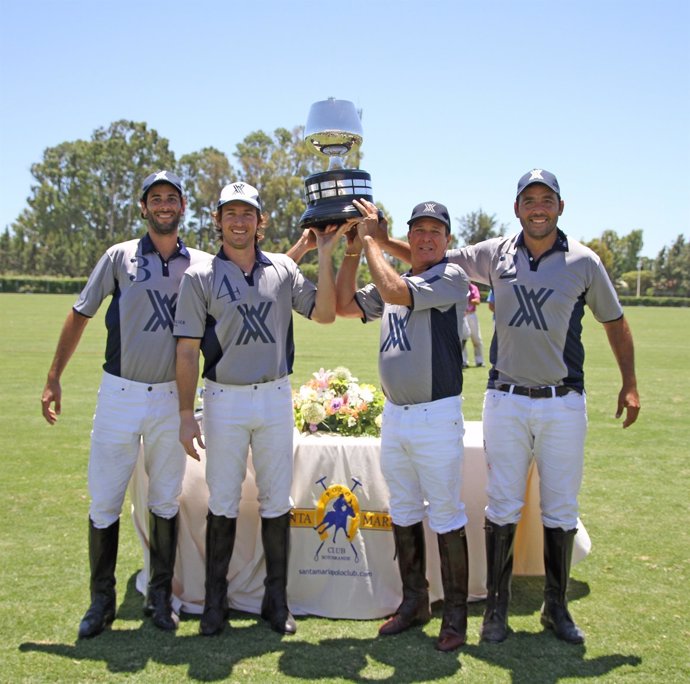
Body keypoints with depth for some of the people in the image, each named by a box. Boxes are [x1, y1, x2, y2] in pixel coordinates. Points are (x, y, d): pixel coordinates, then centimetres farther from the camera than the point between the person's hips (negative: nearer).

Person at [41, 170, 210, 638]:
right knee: (104, 502, 3)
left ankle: (160, 597, 25)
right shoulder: (120, 257, -1)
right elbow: (80, 316, 3)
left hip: (172, 397, 2)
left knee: (166, 501, 10)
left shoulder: (203, 265, 3)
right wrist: (54, 379, 1)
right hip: (120, 394, -1)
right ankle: (102, 601, 20)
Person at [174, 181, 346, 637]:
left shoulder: (283, 270, 5)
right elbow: (188, 350, -3)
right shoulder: (201, 277, -2)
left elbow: (325, 313, 1)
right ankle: (216, 600, 21)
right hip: (224, 399, -2)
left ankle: (277, 599, 22)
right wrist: (187, 415, -7)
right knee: (223, 504, 6)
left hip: (276, 397, 2)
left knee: (277, 503, 9)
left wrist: (325, 257, -6)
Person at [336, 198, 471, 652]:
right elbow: (344, 306, 11)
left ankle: (456, 614, 13)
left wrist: (370, 238, -12)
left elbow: (395, 292, -23)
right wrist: (353, 250, 4)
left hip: (436, 415, -7)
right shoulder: (392, 282, 14)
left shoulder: (451, 276, -9)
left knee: (446, 517, 0)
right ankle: (415, 602, 29)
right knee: (403, 513, 15)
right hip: (394, 414, 7)